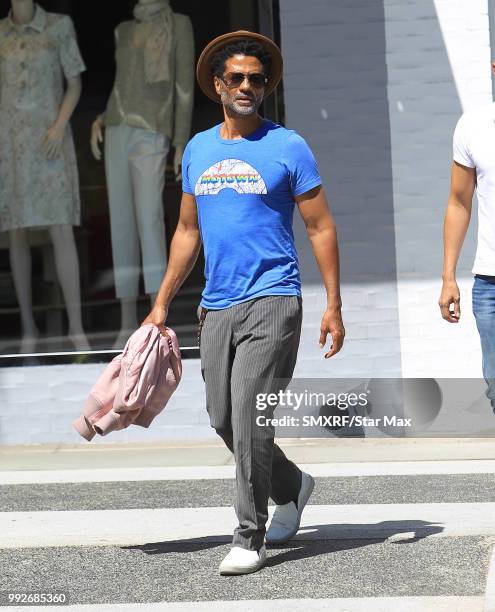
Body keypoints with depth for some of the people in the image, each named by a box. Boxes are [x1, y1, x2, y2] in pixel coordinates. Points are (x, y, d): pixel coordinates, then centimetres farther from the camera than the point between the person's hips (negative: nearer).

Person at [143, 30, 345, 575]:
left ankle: (250, 538, -4)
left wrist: (334, 305, -8)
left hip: (271, 301, -6)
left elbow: (321, 227, -2)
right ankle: (290, 486, 34)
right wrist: (161, 304, 15)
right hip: (216, 306, 6)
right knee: (223, 420, 9)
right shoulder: (198, 150, 13)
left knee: (249, 418, -13)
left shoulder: (287, 147, -2)